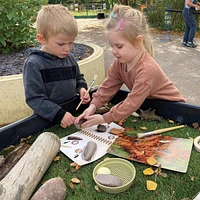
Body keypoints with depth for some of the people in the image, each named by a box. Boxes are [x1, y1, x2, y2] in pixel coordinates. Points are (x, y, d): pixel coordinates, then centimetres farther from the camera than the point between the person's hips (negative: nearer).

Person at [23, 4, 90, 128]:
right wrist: (59, 114, -22)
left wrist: (82, 88, 1)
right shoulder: (34, 64, -12)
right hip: (49, 120, -4)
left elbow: (79, 78, 23)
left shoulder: (70, 58, 6)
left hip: (73, 112, 5)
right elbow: (34, 99, -14)